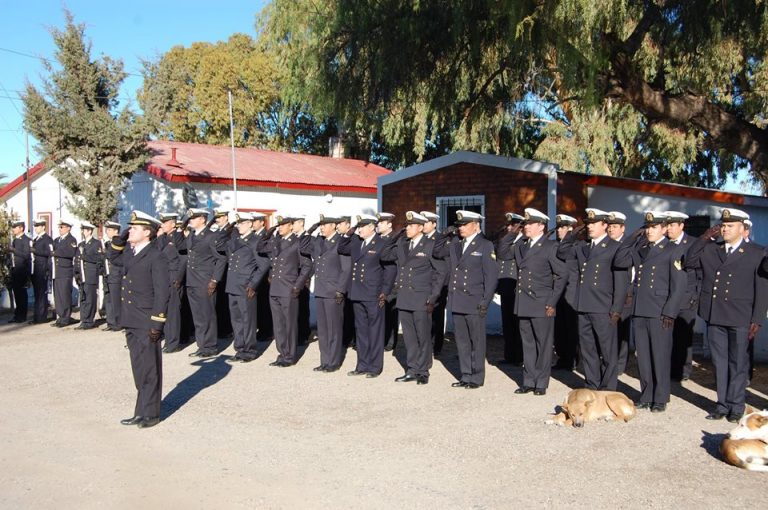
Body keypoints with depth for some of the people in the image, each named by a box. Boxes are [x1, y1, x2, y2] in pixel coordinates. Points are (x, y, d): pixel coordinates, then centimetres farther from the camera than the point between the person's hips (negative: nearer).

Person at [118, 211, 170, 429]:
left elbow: (162, 293, -15)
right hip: (131, 322, 8)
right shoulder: (129, 253, 12)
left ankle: (150, 413, 13)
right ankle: (142, 411, 24)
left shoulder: (156, 257, -12)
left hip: (147, 324, -8)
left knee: (149, 370, 2)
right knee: (139, 370, 14)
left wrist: (156, 324, -17)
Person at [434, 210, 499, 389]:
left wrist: (485, 302, -13)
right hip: (457, 302, 6)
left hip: (474, 303, -6)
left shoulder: (485, 246, -5)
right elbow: (437, 252, 24)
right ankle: (466, 376, 21)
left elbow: (492, 275, -8)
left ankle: (477, 377, 13)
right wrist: (445, 236, 6)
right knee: (462, 341, 11)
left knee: (476, 342, 4)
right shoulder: (455, 244, 11)